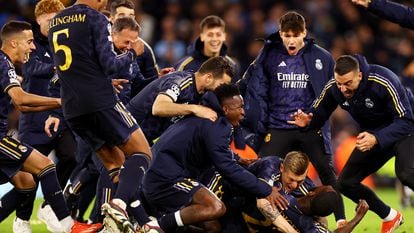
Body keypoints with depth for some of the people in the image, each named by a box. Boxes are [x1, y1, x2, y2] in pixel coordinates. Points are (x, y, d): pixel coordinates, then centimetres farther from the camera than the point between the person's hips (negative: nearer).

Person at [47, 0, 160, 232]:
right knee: (142, 153, 0)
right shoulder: (96, 19, -5)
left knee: (115, 162, 13)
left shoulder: (55, 22, 17)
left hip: (72, 109, 7)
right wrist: (132, 54, 7)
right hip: (101, 101, -7)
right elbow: (110, 65, -12)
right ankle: (119, 202, -24)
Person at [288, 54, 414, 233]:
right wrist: (308, 121, -26)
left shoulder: (383, 82, -32)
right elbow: (319, 113, 0)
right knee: (346, 183, 2)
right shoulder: (333, 88, -15)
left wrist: (377, 139, -45)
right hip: (372, 135, 7)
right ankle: (390, 217, 22)